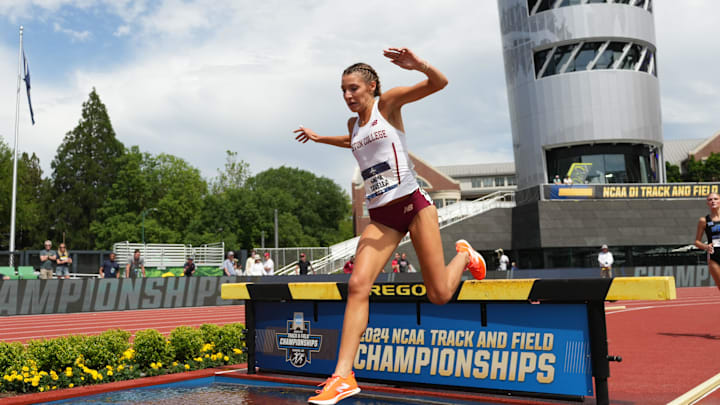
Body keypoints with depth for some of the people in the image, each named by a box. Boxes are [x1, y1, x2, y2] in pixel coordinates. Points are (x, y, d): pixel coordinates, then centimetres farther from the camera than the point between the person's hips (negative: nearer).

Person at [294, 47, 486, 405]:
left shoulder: (388, 103, -1)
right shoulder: (353, 124, 16)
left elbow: (439, 83, -11)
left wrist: (418, 65, -30)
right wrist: (320, 138, 41)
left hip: (413, 204, -5)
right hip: (380, 218, 5)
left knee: (439, 295, -5)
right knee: (358, 285, -15)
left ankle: (464, 255, 30)